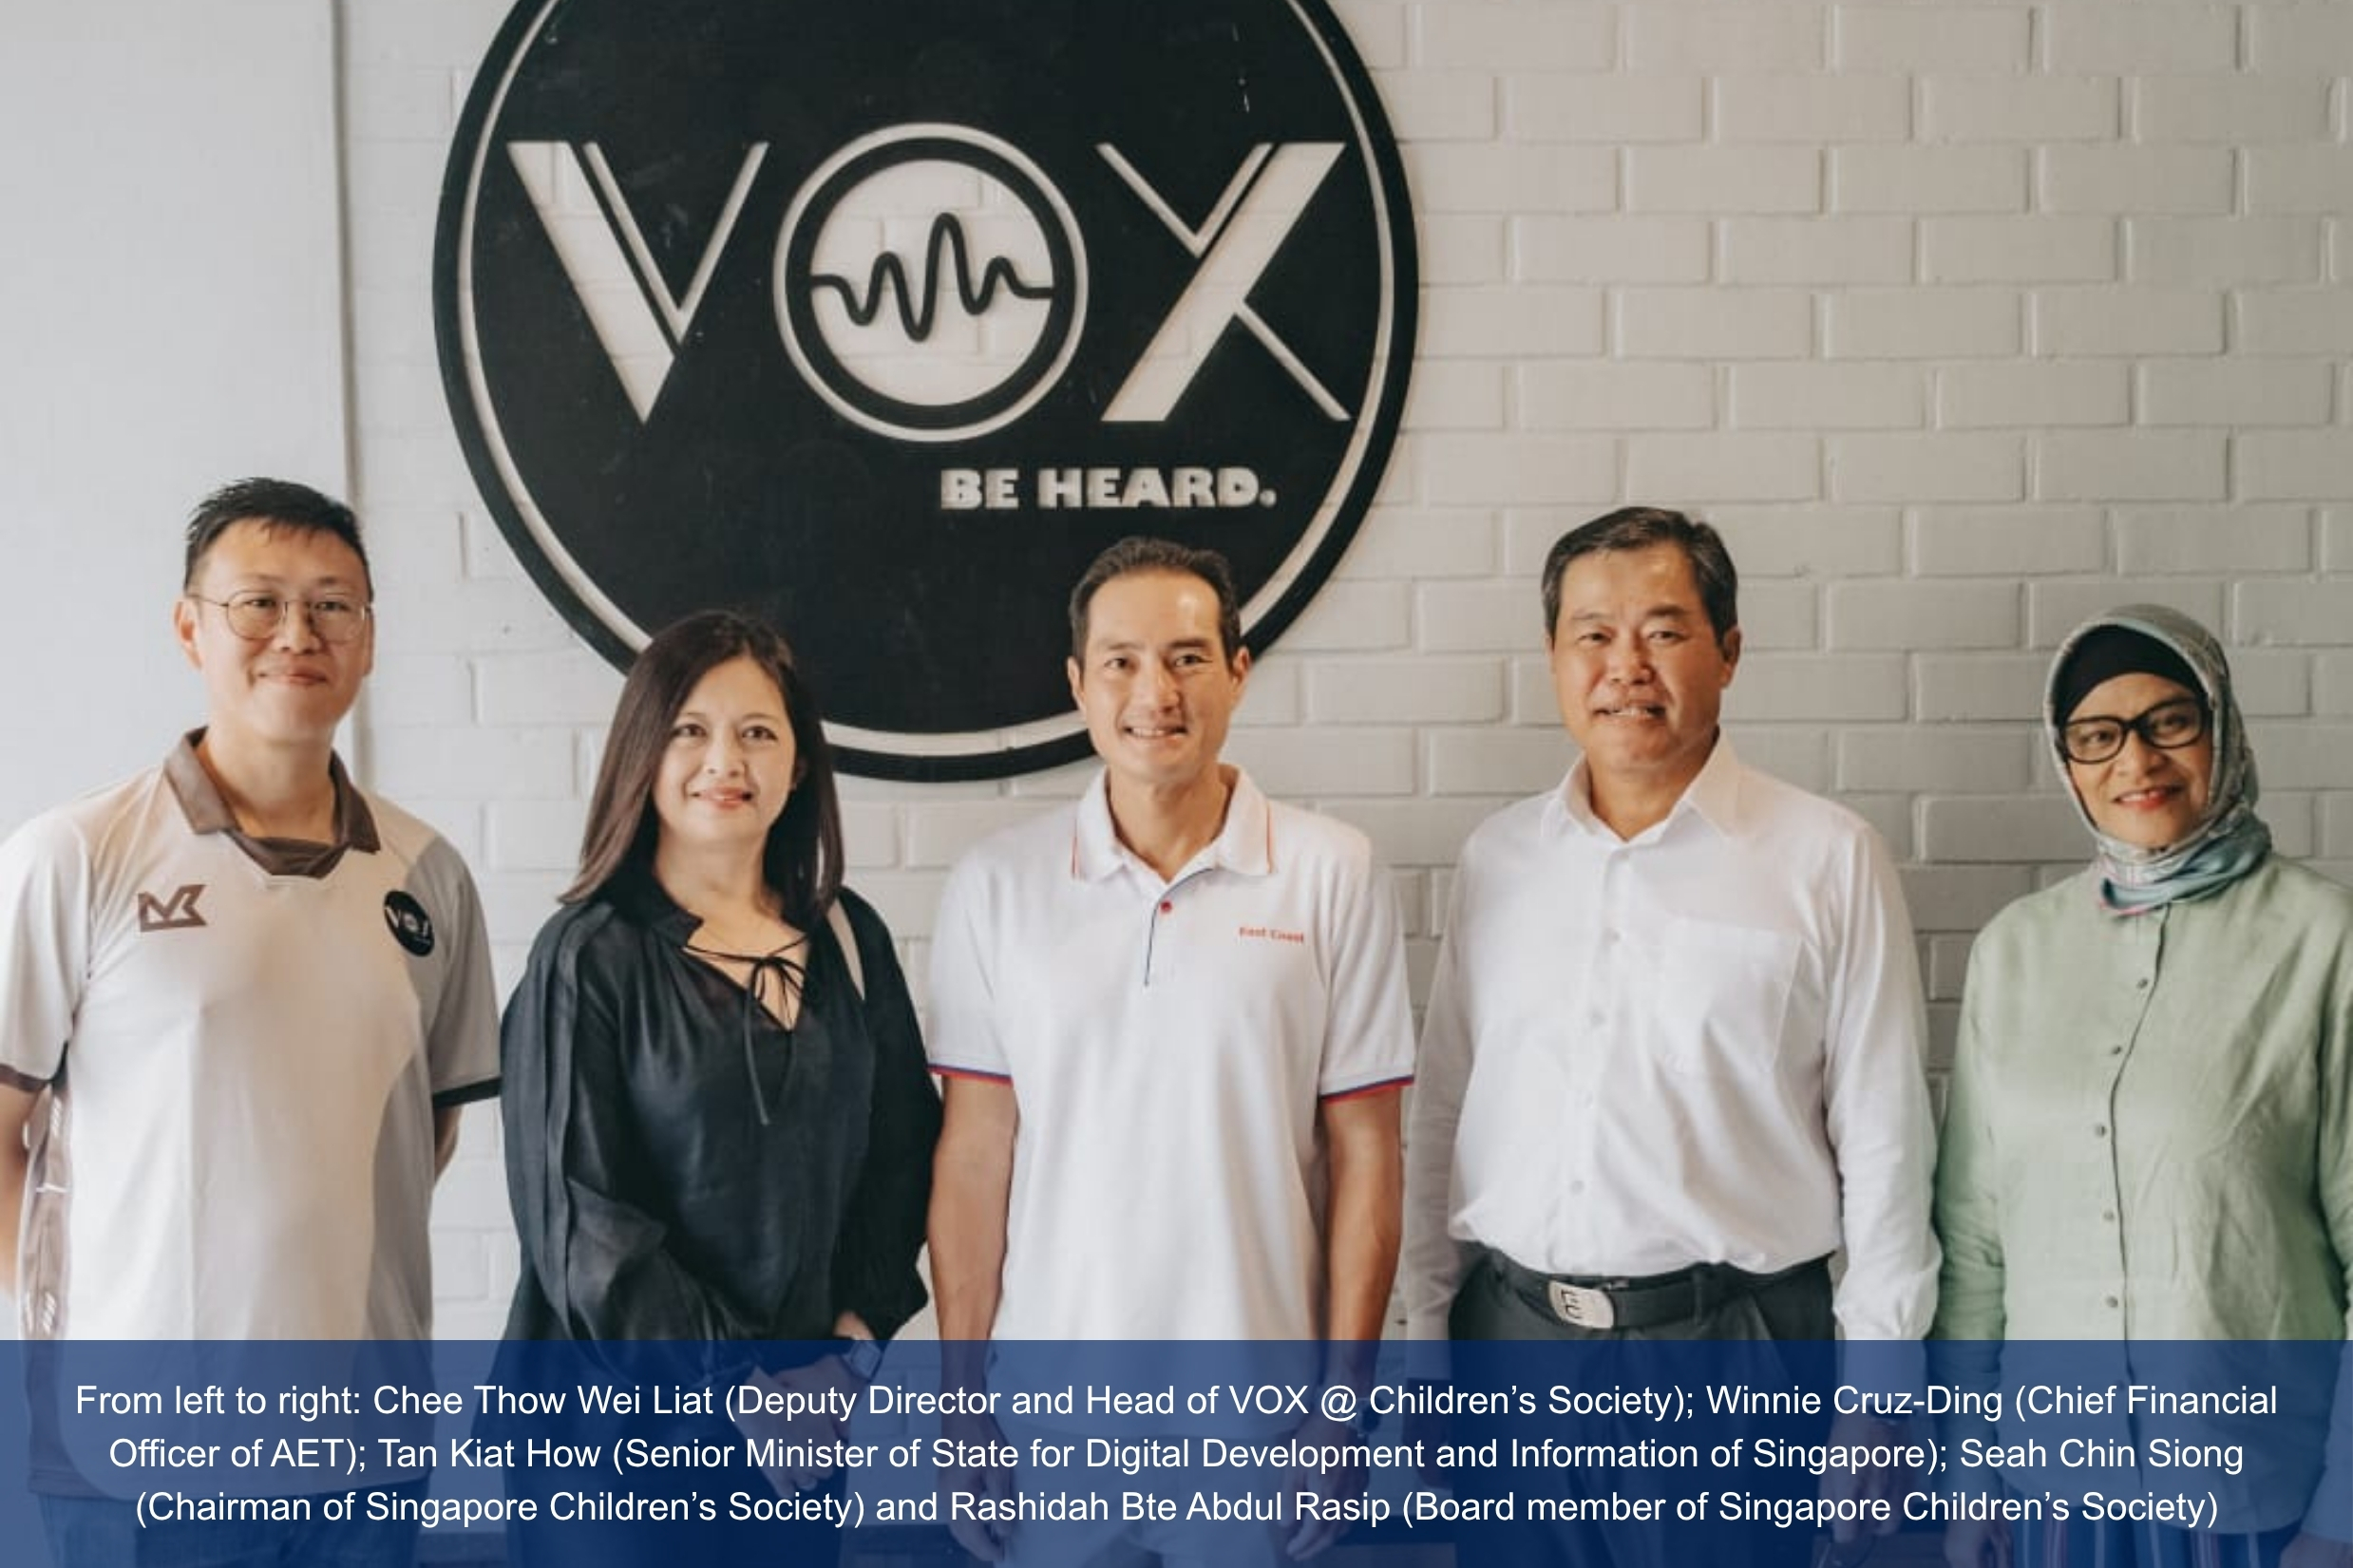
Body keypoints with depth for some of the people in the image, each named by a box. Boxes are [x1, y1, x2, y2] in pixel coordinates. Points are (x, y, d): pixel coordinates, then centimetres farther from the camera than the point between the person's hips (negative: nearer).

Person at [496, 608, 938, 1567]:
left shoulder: (850, 939, 5)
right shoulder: (590, 956, -8)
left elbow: (900, 1155, 7)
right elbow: (579, 1214, -12)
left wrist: (852, 1346, -5)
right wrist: (741, 1386, -12)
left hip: (803, 1420, 4)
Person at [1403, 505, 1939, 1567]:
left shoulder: (1830, 861, -3)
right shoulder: (1498, 859, 6)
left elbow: (1883, 1144, -2)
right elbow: (1441, 1116, 10)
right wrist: (1426, 1330, 9)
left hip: (1733, 1337, -3)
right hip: (1513, 1333, 3)